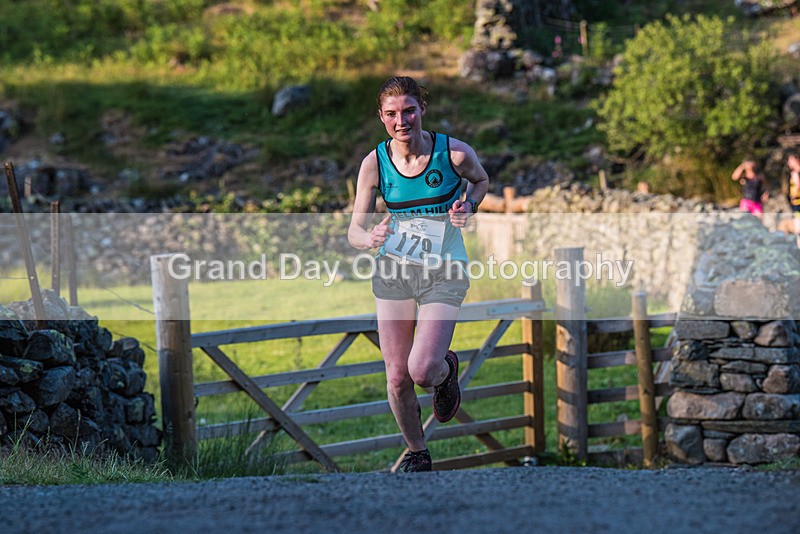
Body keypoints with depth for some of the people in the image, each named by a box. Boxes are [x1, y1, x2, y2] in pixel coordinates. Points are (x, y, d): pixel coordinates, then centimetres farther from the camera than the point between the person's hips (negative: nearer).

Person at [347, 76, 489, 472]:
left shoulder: (454, 153, -12)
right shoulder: (374, 163, -7)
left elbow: (481, 180, 11)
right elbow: (354, 232, -5)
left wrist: (468, 206, -10)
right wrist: (370, 238, -28)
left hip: (444, 274, -2)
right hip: (393, 271, 2)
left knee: (422, 371, -17)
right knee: (397, 378, 1)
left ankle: (447, 369, 21)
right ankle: (417, 453, 26)